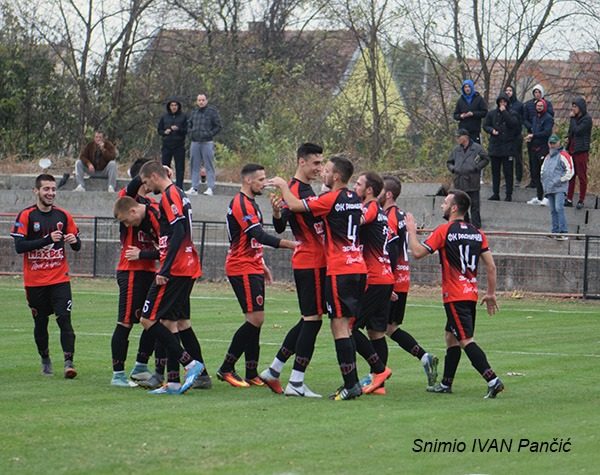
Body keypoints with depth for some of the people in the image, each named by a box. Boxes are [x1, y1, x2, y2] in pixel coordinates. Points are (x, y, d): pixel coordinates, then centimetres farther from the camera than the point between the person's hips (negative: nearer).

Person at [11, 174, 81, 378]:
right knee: (40, 322, 9)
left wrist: (74, 241, -15)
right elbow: (19, 246, -15)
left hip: (60, 278, 1)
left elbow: (77, 245, 10)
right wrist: (47, 239, -23)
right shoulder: (26, 216, -4)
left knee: (64, 319, -12)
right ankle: (45, 361, 26)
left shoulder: (63, 215, 5)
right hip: (34, 281, -1)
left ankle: (69, 362, -17)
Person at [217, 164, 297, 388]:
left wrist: (262, 265, 25)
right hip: (242, 269, -10)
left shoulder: (250, 203, 18)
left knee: (256, 320, 8)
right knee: (255, 318, -13)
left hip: (252, 268, 10)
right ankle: (226, 369, -8)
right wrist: (290, 244, -28)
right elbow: (258, 235, -25)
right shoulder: (241, 204, -16)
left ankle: (252, 374, 9)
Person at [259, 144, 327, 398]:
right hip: (310, 263, -10)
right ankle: (296, 383, -6)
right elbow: (280, 227, -25)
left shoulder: (305, 188, 15)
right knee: (312, 319, -7)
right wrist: (277, 212, -41)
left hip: (313, 262, 10)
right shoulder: (295, 190, -16)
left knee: (309, 320, 14)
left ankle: (273, 371, 18)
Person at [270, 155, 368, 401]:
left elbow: (295, 205, -12)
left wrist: (283, 185, 7)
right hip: (359, 268, 8)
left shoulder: (331, 199, -11)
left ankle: (351, 384, -13)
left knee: (339, 325, -8)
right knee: (346, 325, 12)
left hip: (339, 270, -8)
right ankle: (351, 383, 11)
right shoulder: (355, 199, 11)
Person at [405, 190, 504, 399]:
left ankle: (492, 380, -23)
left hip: (455, 296, -7)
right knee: (451, 337, 19)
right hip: (471, 294, 7)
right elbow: (491, 266, 7)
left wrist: (411, 230, 5)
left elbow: (418, 252, -9)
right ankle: (446, 384, 25)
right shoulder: (477, 233, 8)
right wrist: (491, 293, 15)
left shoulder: (444, 231, -10)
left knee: (466, 340, -11)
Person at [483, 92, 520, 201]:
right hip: (494, 146, 3)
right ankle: (496, 193, 15)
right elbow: (485, 126, 11)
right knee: (495, 171, 9)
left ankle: (509, 194, 1)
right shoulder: (492, 114, 8)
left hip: (507, 147, -3)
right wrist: (492, 130, -9)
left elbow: (513, 123, -16)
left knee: (508, 171, -3)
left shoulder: (512, 114, 1)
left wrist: (504, 112, -15)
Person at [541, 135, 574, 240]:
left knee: (559, 208, -20)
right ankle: (555, 231, 11)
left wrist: (561, 180, -11)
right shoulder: (547, 157, 22)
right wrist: (543, 181, 18)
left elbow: (570, 171, -8)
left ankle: (563, 232, -24)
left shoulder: (563, 156, -3)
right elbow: (543, 170, 34)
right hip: (549, 188, 8)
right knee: (553, 211, 7)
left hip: (559, 188, -8)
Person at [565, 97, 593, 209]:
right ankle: (569, 199, 15)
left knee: (582, 176, 2)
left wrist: (572, 118, -15)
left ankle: (581, 200, 9)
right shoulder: (575, 118, 10)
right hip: (571, 149, 7)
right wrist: (569, 138, 3)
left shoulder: (587, 119, -12)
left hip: (581, 151, -7)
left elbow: (577, 130, -23)